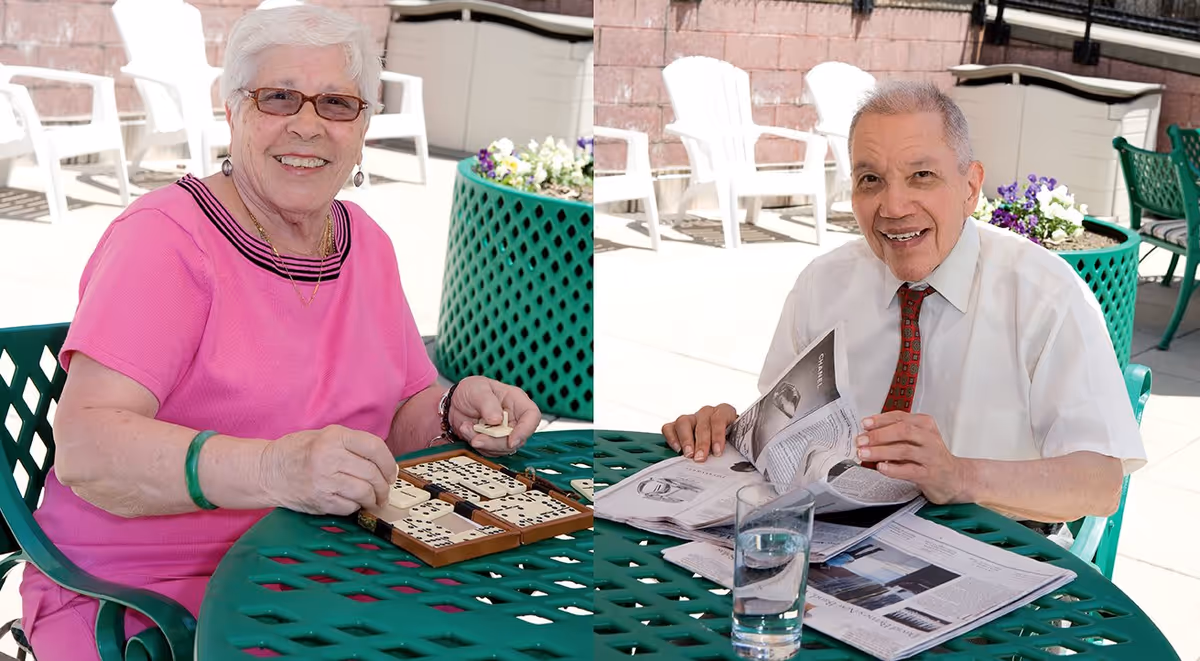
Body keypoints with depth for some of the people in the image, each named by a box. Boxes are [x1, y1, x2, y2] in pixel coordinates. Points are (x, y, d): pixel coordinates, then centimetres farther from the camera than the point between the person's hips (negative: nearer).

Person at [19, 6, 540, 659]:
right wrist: (274, 468, -36)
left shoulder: (365, 242, 10)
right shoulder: (166, 236, -10)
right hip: (146, 596, -6)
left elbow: (397, 415, 17)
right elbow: (85, 446, -21)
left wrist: (454, 409, -7)